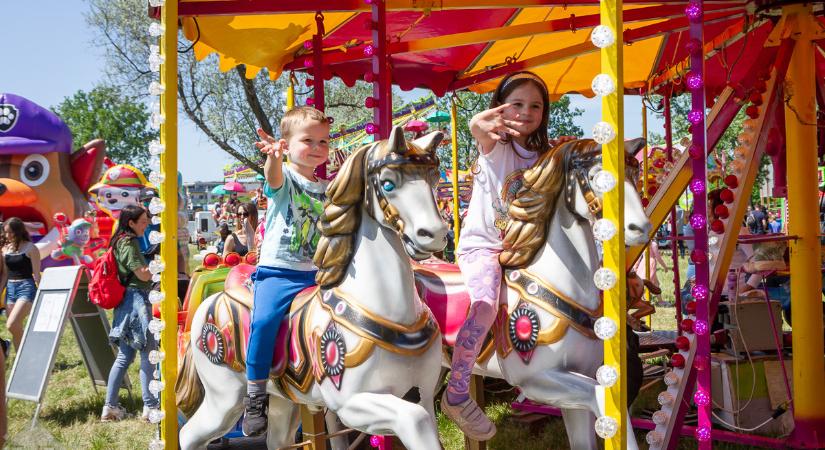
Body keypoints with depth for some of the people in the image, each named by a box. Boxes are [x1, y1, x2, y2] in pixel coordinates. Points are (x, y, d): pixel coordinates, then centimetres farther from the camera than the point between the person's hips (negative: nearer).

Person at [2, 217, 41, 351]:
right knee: (16, 330, 5)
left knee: (12, 325, -20)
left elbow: (36, 274, -6)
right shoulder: (5, 249, 11)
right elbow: (5, 274, 16)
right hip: (10, 289, 6)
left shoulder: (30, 248, -5)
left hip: (26, 288, -6)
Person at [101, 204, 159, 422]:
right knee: (148, 355, -4)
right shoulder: (128, 243, -13)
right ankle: (150, 407, 0)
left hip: (127, 303, 10)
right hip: (136, 300, -10)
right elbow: (143, 274, -17)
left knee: (124, 355, 12)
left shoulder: (122, 241, 16)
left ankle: (110, 407, 14)